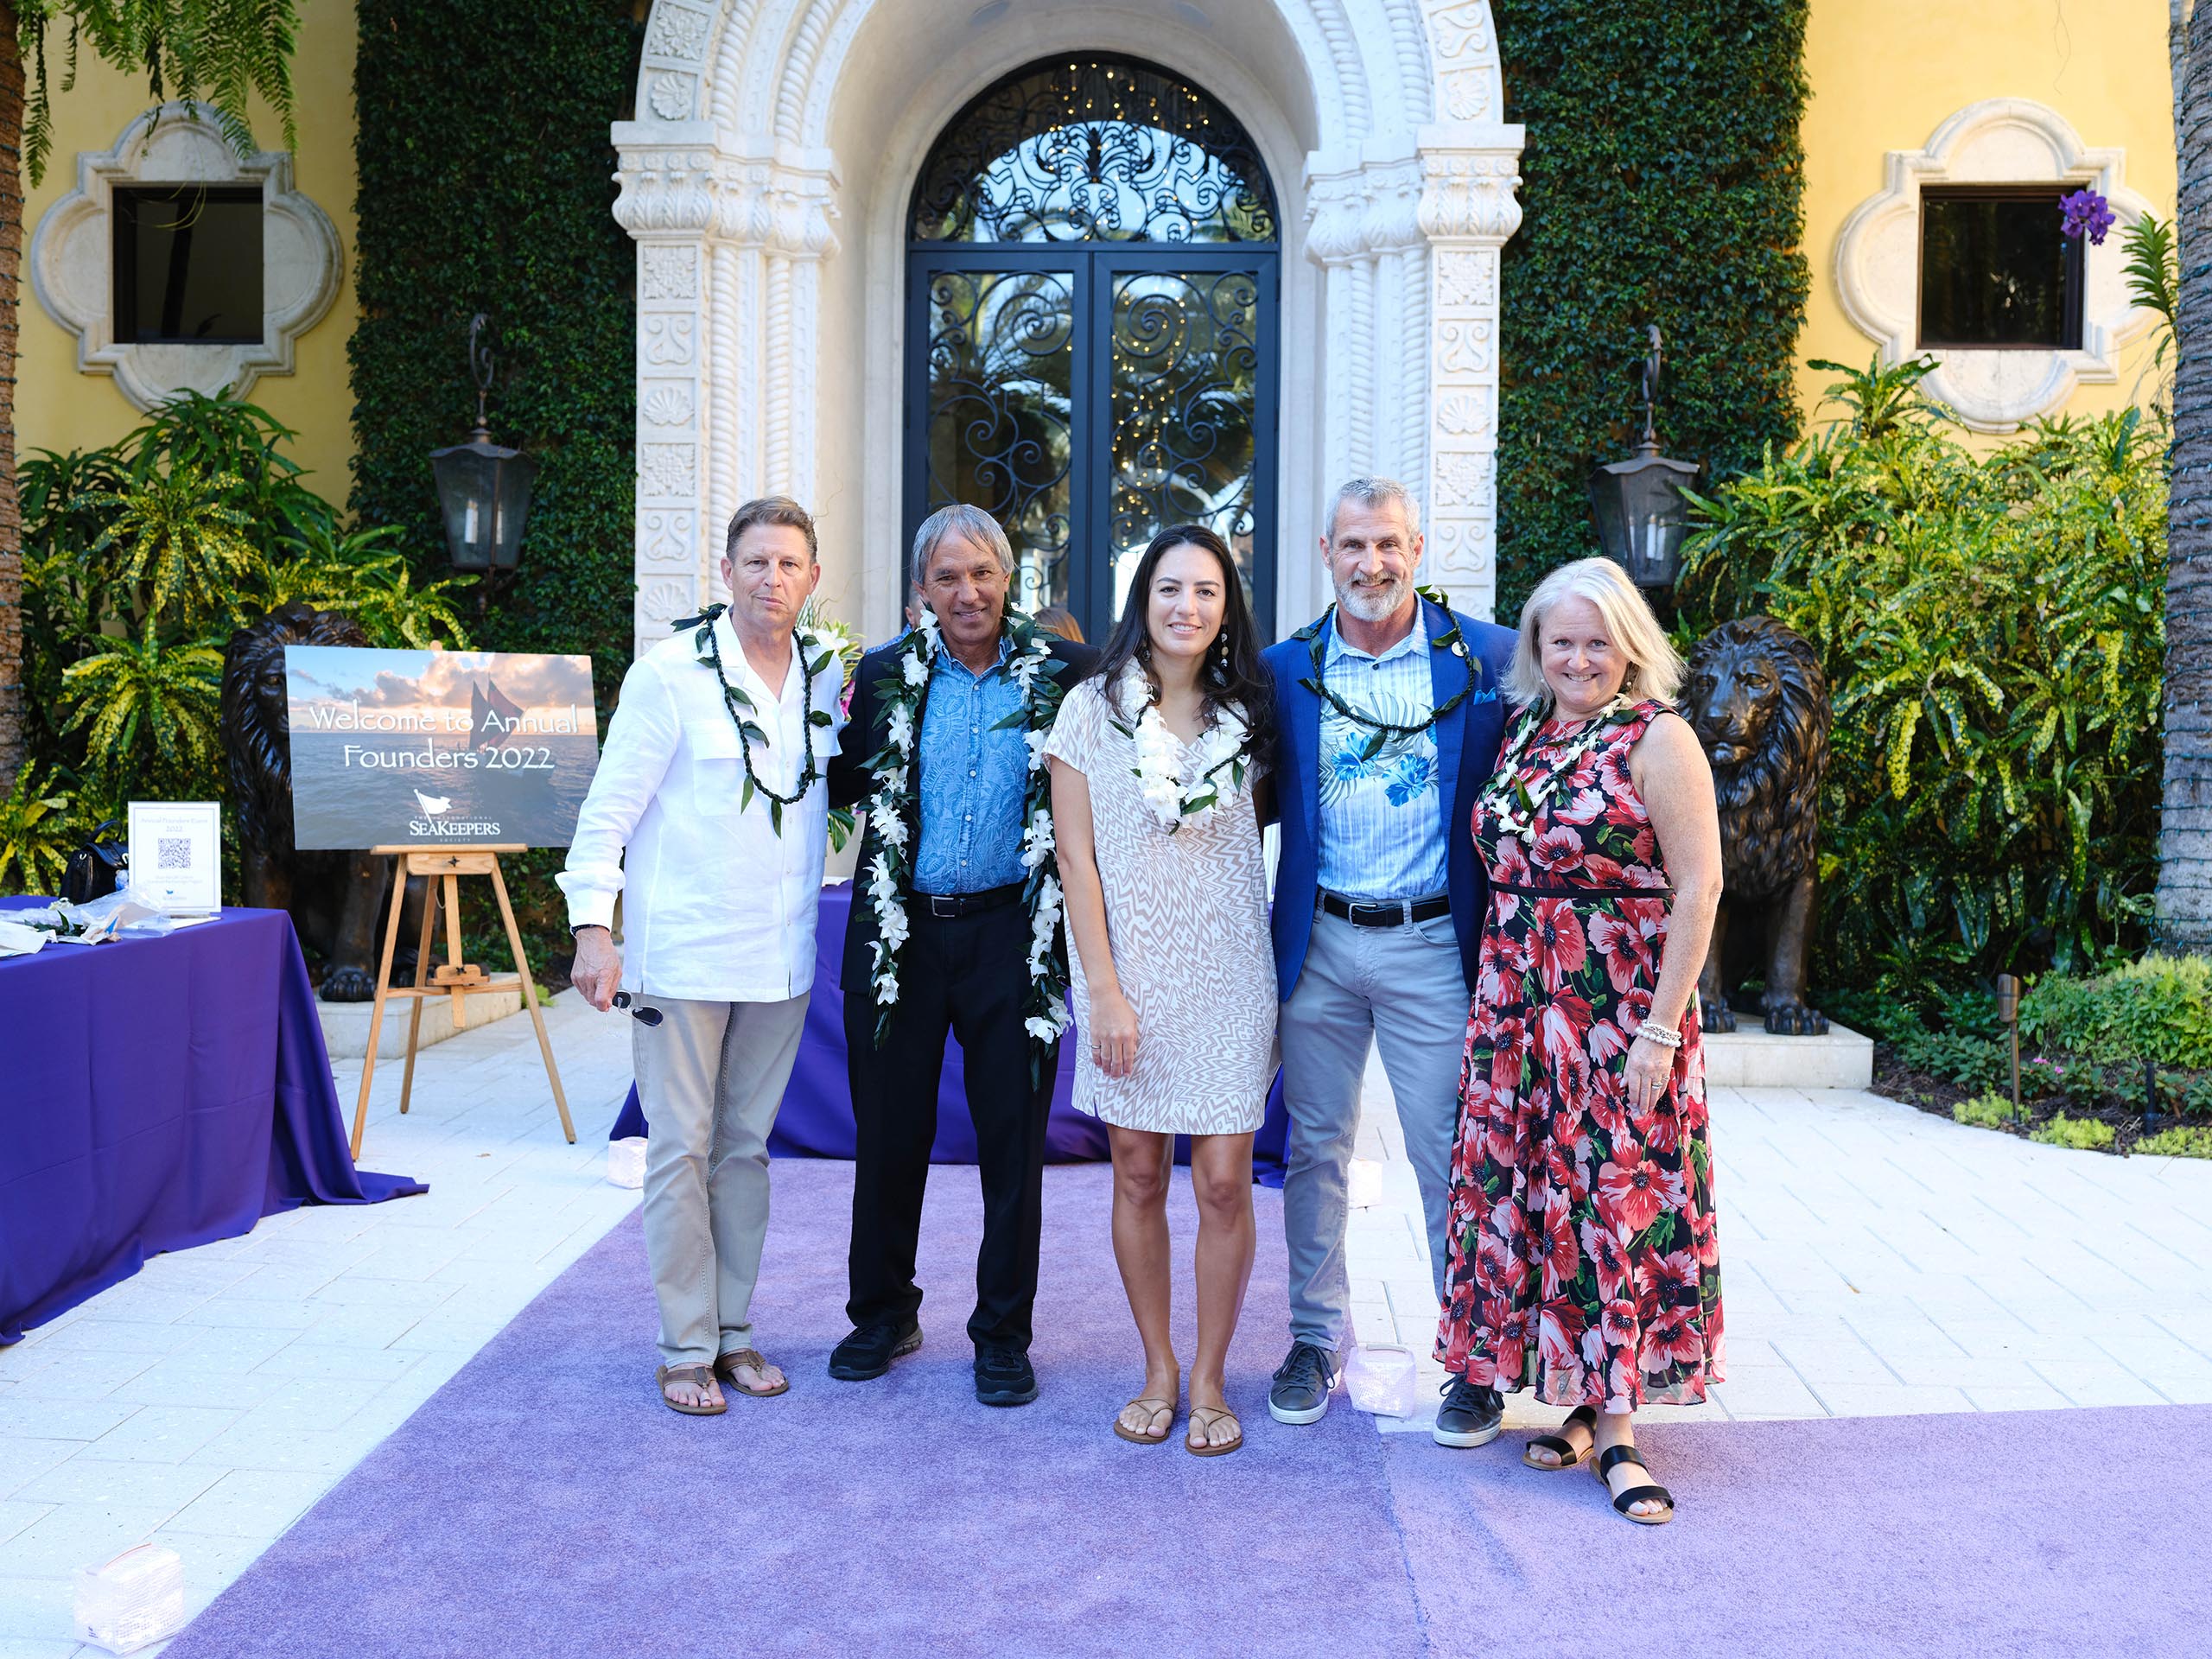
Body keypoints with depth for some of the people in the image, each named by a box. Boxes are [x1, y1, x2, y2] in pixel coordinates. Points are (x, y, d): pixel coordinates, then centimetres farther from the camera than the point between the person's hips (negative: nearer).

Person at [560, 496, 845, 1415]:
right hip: (684, 953, -4)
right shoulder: (672, 671, -8)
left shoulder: (830, 676, 6)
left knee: (746, 1147, 13)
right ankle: (686, 1348, 13)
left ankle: (734, 1331, 24)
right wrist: (594, 926, -14)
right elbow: (610, 806, -8)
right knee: (682, 1150, 1)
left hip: (782, 958, 5)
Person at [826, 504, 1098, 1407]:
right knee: (888, 1135, 12)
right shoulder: (884, 675, 5)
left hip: (1011, 934, -1)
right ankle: (882, 1314, 32)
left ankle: (1003, 1334, 22)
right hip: (899, 935, 2)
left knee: (1013, 1144, 6)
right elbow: (839, 784, 10)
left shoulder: (1063, 672, 0)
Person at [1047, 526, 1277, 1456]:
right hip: (1128, 967, -1)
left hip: (1227, 972, 1)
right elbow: (1077, 861, -4)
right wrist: (1104, 992, -9)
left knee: (1223, 1181, 0)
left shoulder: (1247, 714, 5)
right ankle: (1159, 1370, 23)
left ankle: (1209, 1380, 16)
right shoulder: (1094, 708, -1)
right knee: (1138, 1176, 7)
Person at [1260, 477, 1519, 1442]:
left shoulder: (1485, 659, -2)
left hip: (1433, 944, -2)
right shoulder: (1286, 668, 4)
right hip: (1318, 942, 2)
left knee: (1451, 1156, 3)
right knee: (1314, 1149, 12)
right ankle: (1316, 1339, 29)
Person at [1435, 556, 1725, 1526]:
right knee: (1526, 1190, 8)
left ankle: (1615, 1427, 9)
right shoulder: (1524, 732, 11)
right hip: (1519, 1008, 6)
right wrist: (1495, 993, 9)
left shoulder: (1656, 739, -7)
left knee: (1615, 1198, -2)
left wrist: (1661, 1028, -16)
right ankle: (1579, 1401, 22)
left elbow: (1698, 889, -11)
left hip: (1620, 1010, -6)